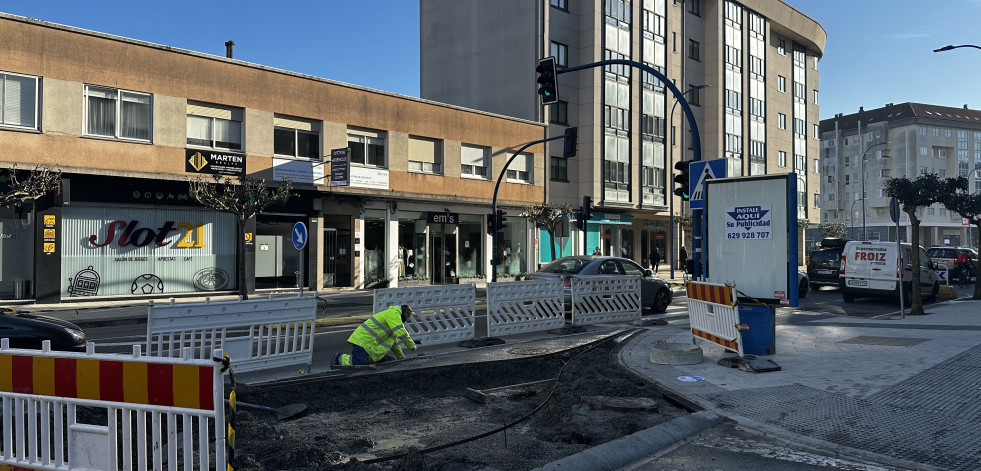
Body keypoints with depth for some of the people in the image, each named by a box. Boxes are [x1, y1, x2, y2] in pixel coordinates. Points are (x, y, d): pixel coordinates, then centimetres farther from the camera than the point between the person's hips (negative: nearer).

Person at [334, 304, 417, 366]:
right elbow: (401, 332, -16)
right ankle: (340, 358, 3)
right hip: (361, 341, -11)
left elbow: (393, 340, 31)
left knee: (381, 361, 3)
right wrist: (412, 345, -4)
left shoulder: (393, 318, 24)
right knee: (358, 364, -23)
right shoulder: (393, 313, -9)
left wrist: (400, 357, 31)